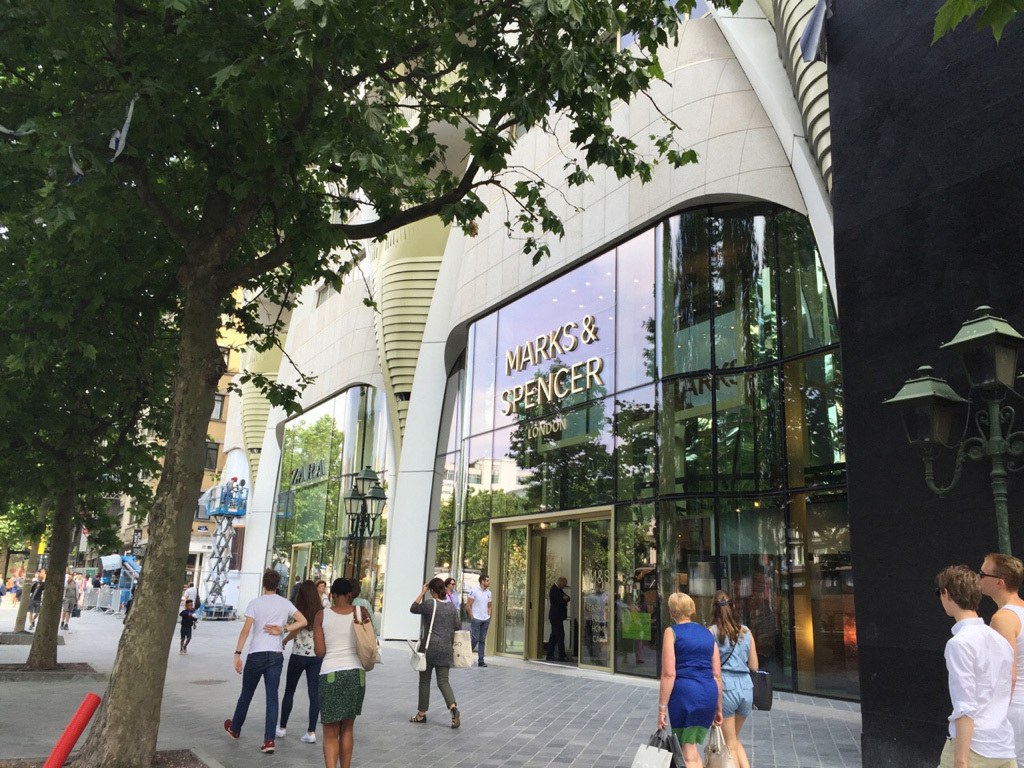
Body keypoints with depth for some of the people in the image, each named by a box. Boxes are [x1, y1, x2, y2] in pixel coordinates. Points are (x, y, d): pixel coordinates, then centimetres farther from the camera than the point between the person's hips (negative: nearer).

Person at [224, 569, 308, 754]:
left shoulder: (255, 603, -5)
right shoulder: (285, 603, 3)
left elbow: (246, 630, -12)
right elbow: (303, 621, 0)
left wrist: (237, 654, -10)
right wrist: (282, 629, -3)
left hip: (256, 654, -1)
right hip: (276, 655, 2)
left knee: (246, 693, 17)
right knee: (272, 697, 3)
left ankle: (235, 729, 37)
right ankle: (269, 740, -2)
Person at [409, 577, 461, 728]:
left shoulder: (429, 604, -11)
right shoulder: (451, 606, 5)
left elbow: (413, 608, 5)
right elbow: (458, 626, 9)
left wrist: (422, 593, 8)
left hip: (429, 647, -4)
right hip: (445, 649, 4)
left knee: (424, 680, 11)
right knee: (443, 681, 6)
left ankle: (421, 714, 22)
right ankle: (453, 707, -16)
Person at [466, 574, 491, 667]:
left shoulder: (488, 593, 11)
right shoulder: (474, 591, -7)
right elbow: (468, 605, -7)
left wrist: (489, 617, 8)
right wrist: (472, 617, -11)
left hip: (486, 620, 6)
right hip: (476, 619, -5)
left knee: (482, 640, 7)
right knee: (475, 639, -7)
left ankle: (481, 661, 11)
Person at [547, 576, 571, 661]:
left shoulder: (558, 589, 17)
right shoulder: (554, 590, -16)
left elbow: (567, 598, 14)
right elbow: (561, 602, -21)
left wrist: (566, 598, -8)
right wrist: (565, 599, 0)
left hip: (556, 616, 10)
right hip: (556, 616, -10)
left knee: (554, 635, 11)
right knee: (560, 635, -9)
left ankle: (550, 655, 14)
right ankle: (562, 656, -6)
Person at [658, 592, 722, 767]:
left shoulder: (672, 632, -2)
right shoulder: (707, 634, 13)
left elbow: (669, 673, -10)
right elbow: (717, 675, 13)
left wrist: (662, 707, -7)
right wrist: (718, 708, 21)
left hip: (684, 693, -5)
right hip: (709, 694, 5)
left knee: (689, 754, 3)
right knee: (693, 749, 20)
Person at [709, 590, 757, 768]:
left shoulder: (712, 631, -6)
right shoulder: (746, 631, 6)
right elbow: (754, 666, 10)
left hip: (724, 688, -4)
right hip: (746, 688, 4)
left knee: (730, 744, 10)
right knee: (735, 739, 23)